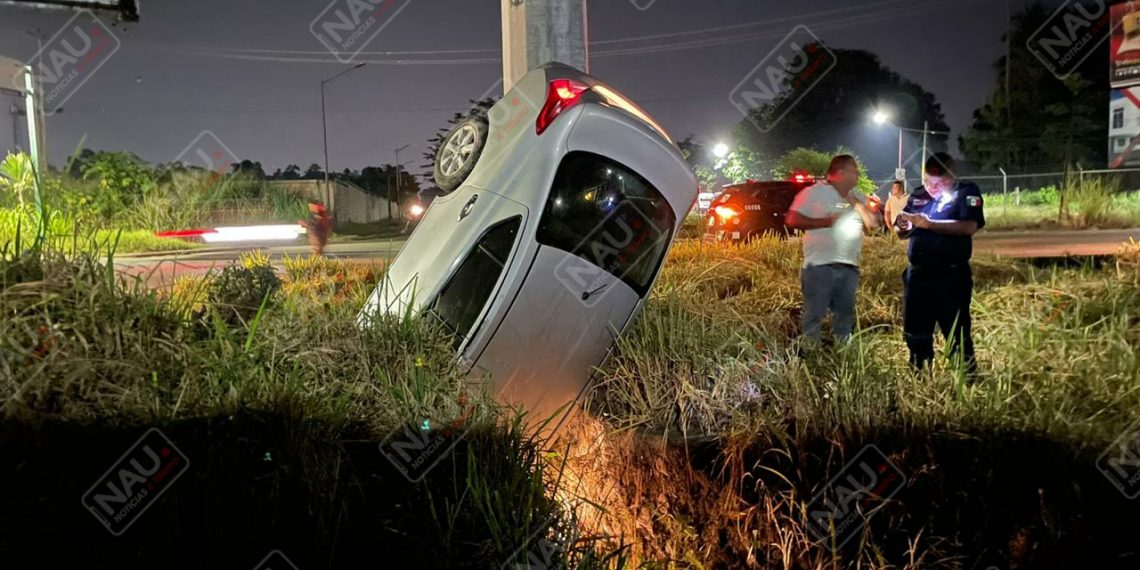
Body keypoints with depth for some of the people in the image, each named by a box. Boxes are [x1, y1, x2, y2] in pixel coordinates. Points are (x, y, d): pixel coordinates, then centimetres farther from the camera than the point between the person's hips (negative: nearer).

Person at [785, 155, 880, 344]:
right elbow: (792, 220, -8)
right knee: (814, 316, -2)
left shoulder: (858, 197, 15)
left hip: (849, 268, 6)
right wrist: (824, 221, -13)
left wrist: (858, 204, -2)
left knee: (845, 316, 15)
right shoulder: (814, 193, -4)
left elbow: (873, 223, 10)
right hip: (820, 266, -6)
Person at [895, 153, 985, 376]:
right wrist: (904, 226, -8)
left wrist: (929, 224, -22)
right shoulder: (917, 196, 12)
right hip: (918, 274, 6)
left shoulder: (967, 193, -3)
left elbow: (969, 226, -19)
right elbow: (903, 235, 15)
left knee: (957, 333, -3)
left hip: (952, 276, -5)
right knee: (915, 332, 11)